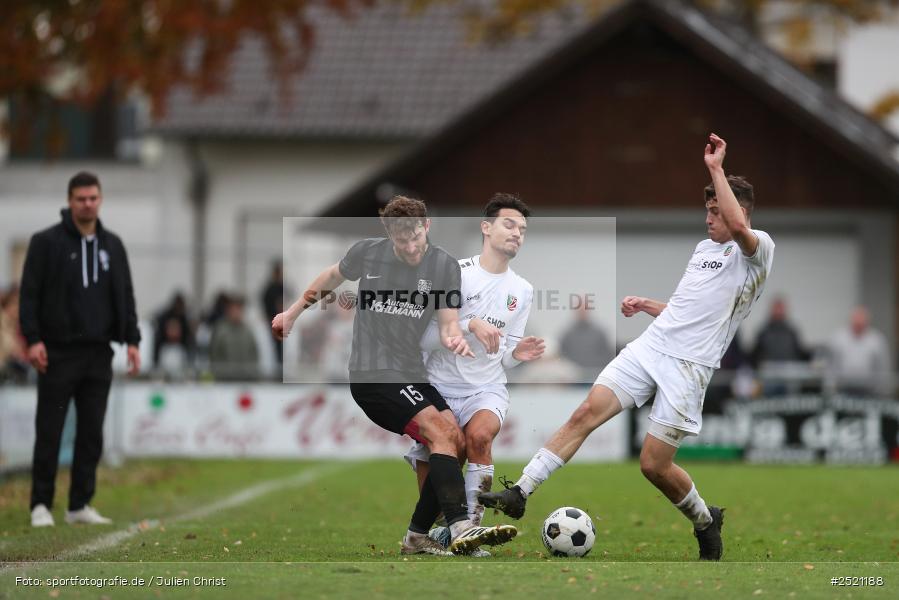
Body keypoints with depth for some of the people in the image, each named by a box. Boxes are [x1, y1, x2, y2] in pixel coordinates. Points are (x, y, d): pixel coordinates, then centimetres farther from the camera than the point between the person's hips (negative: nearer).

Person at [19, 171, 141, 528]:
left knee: (92, 433, 5)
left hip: (98, 353, 4)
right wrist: (32, 339, -14)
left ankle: (80, 505, 11)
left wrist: (132, 340, 6)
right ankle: (41, 505, 3)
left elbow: (125, 296, 15)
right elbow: (29, 293, -5)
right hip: (58, 352, -4)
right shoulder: (46, 242, -2)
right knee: (49, 432, -2)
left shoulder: (112, 245, 12)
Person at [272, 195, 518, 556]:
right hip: (373, 375, -5)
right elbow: (332, 277, 18)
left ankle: (417, 537, 7)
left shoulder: (444, 266, 2)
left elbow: (448, 322, -2)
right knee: (441, 433, -23)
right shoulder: (368, 253, -2)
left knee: (457, 442, -5)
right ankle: (461, 529, -35)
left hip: (412, 374, 5)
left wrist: (454, 338, -26)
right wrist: (292, 313, 24)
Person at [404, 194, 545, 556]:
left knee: (479, 436, -30)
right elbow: (425, 339, -12)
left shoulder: (522, 290, 8)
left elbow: (503, 358, 13)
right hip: (440, 387, -1)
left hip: (486, 389, 1)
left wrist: (516, 354, -10)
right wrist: (470, 325, -25)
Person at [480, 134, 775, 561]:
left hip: (687, 366, -7)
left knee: (654, 465, -7)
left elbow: (738, 227, -30)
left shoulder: (758, 249, -4)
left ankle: (706, 523, 20)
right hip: (649, 346, 7)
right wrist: (645, 305, 18)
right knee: (585, 414, -10)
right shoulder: (703, 248, 21)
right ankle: (519, 494, -12)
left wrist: (715, 168, -23)